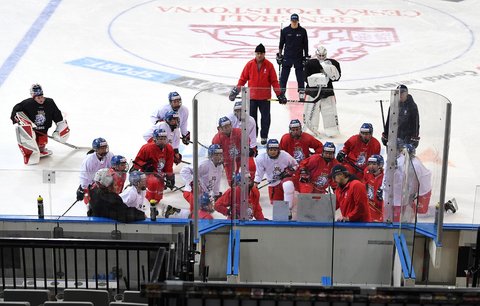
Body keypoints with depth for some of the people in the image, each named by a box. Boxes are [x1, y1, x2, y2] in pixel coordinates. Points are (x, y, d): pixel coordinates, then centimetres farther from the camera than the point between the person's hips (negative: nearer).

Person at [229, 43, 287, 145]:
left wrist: (280, 94, -4)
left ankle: (264, 136, 21)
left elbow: (274, 81, -1)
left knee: (265, 118, 7)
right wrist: (236, 91, 0)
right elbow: (243, 79, 4)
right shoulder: (250, 64, -2)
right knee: (252, 118, 7)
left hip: (265, 97, -1)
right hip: (252, 96, 1)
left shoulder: (269, 65, -4)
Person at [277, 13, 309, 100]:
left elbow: (305, 45, 4)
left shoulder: (302, 31, 0)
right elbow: (281, 43, 7)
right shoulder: (285, 30, 0)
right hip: (287, 57, 0)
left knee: (300, 76, 3)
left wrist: (306, 56, 2)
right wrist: (279, 55, 6)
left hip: (299, 57, 0)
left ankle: (301, 92, 13)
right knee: (284, 76, 0)